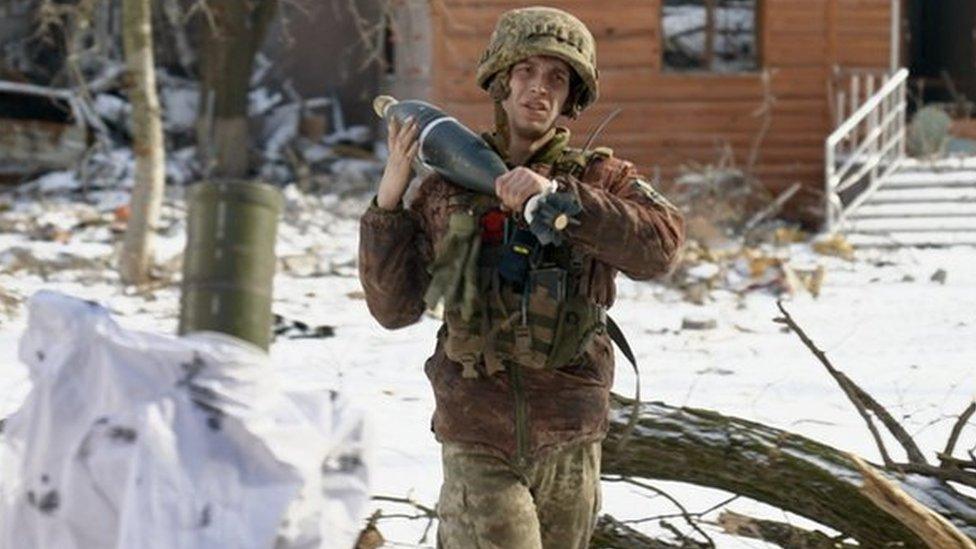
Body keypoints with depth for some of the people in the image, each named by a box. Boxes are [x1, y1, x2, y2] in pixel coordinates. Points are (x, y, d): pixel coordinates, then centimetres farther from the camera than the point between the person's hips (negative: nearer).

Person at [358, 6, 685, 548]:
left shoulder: (600, 179, 3)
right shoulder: (445, 188, 7)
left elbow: (659, 245, -17)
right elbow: (394, 306, 6)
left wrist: (558, 195, -26)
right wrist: (388, 198, -3)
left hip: (569, 442, 1)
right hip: (478, 440, -1)